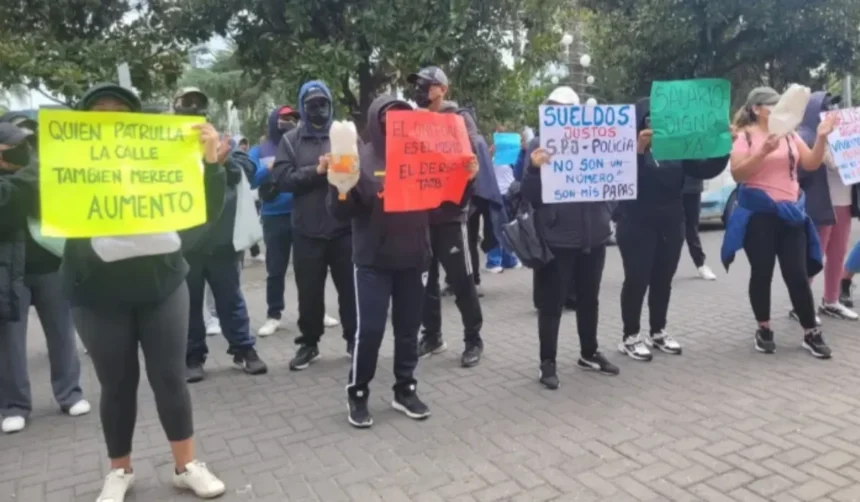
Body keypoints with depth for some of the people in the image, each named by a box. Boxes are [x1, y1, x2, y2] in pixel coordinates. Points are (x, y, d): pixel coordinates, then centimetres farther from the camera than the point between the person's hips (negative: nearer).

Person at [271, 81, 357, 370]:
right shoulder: (291, 140, 6)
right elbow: (280, 180, -5)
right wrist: (316, 170, -13)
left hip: (344, 227, 0)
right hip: (307, 231, 1)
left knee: (350, 288, 10)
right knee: (309, 292, 10)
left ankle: (354, 339, 27)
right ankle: (309, 343, 26)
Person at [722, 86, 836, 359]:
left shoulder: (790, 134, 12)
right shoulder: (744, 136, -2)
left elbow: (811, 164, 7)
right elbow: (737, 174, -13)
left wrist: (821, 137, -6)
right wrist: (764, 151, -23)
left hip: (791, 211, 4)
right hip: (759, 213, -4)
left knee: (798, 274, 3)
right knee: (762, 272, 3)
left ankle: (811, 333, 12)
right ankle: (764, 329, 17)